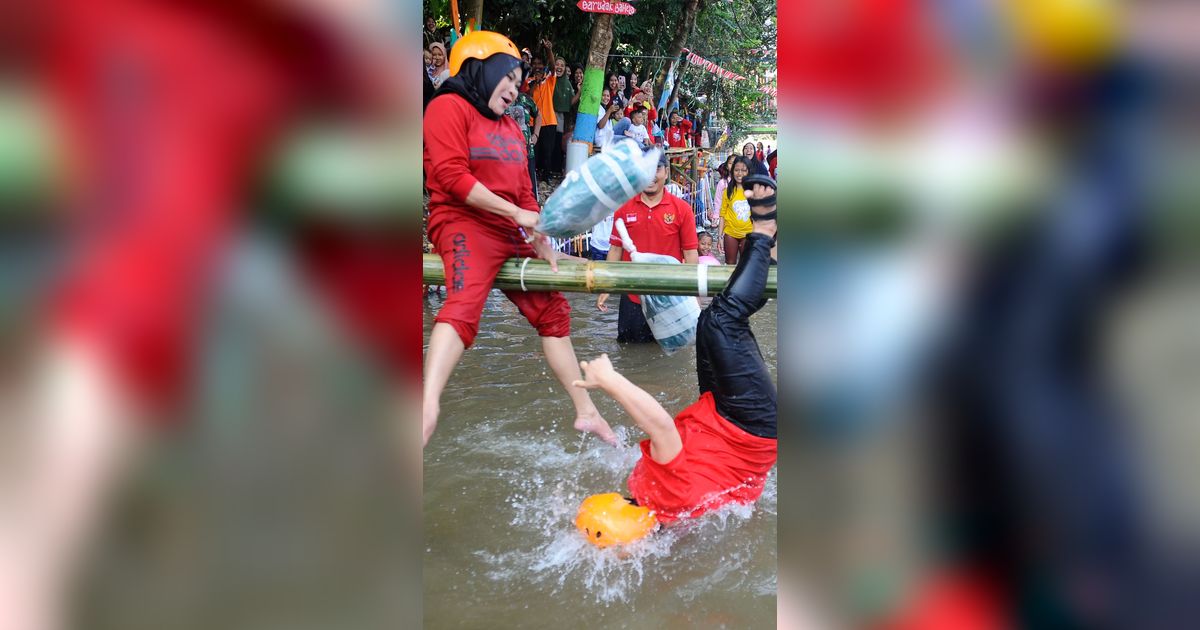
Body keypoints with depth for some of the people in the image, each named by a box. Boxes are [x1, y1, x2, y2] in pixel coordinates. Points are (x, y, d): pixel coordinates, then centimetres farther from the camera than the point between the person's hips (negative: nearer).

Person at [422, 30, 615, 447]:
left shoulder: (510, 128, 20)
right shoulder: (449, 107, -5)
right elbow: (452, 177, -17)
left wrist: (540, 240, 7)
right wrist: (517, 213, -16)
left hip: (509, 233, 9)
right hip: (463, 223, -9)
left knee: (552, 310, 10)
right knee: (463, 305, -35)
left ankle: (585, 411, 21)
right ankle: (428, 408, -55)